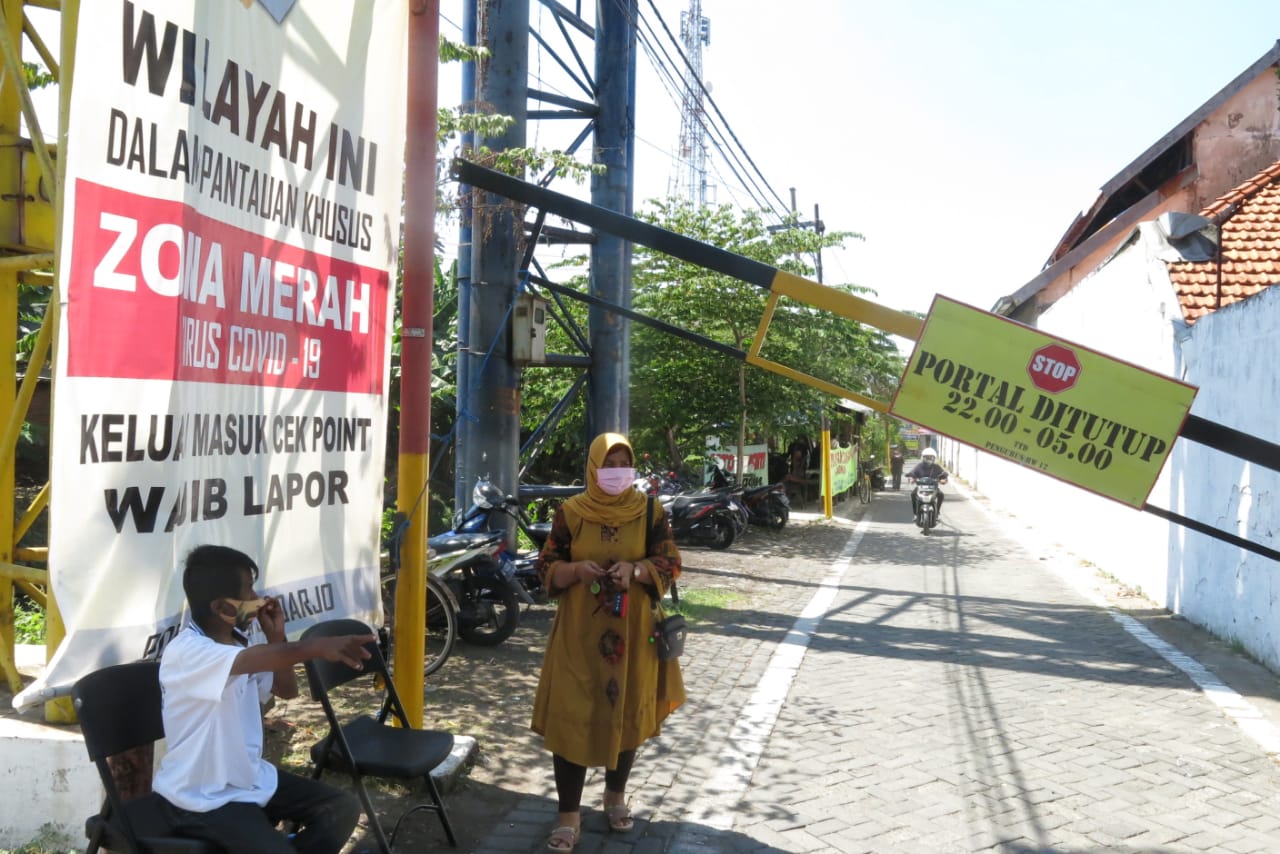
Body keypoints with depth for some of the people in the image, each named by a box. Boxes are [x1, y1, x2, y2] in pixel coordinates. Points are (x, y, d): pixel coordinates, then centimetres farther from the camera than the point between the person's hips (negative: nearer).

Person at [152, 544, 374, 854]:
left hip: (250, 778, 8)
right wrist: (318, 646, -57)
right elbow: (253, 660, -43)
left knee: (343, 808, 1)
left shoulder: (239, 641, 4)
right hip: (200, 798, -8)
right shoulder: (185, 652, -23)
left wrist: (276, 637, -3)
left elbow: (287, 690, 13)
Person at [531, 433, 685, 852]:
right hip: (579, 632, -1)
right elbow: (547, 567, 2)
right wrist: (576, 569, -19)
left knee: (627, 712, 12)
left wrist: (635, 569, -20)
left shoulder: (649, 510, 0)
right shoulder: (570, 512, -1)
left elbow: (670, 563, -1)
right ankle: (569, 816, 9)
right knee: (570, 717, -2)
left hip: (633, 633, 1)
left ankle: (616, 795, 34)